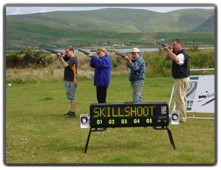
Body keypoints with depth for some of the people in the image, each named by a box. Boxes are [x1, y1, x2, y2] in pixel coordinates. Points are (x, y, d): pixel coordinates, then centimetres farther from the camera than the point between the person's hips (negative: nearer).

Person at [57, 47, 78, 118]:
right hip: (68, 80, 10)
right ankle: (71, 110, 26)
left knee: (72, 97, -8)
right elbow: (62, 60, 15)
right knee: (71, 97, 17)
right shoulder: (69, 58, 13)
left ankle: (73, 113, -7)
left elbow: (65, 64, -31)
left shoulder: (72, 59, -16)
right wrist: (60, 56, -4)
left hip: (71, 81, -10)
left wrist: (60, 57, -32)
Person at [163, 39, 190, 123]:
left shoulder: (182, 54, -18)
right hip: (179, 79, 11)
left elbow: (176, 59, -40)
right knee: (181, 98, 16)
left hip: (181, 79, -11)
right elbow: (166, 58, 12)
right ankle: (182, 116, 25)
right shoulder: (176, 53, 12)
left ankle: (182, 118, -6)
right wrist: (169, 51, -5)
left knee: (179, 98, -9)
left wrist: (168, 50, -39)